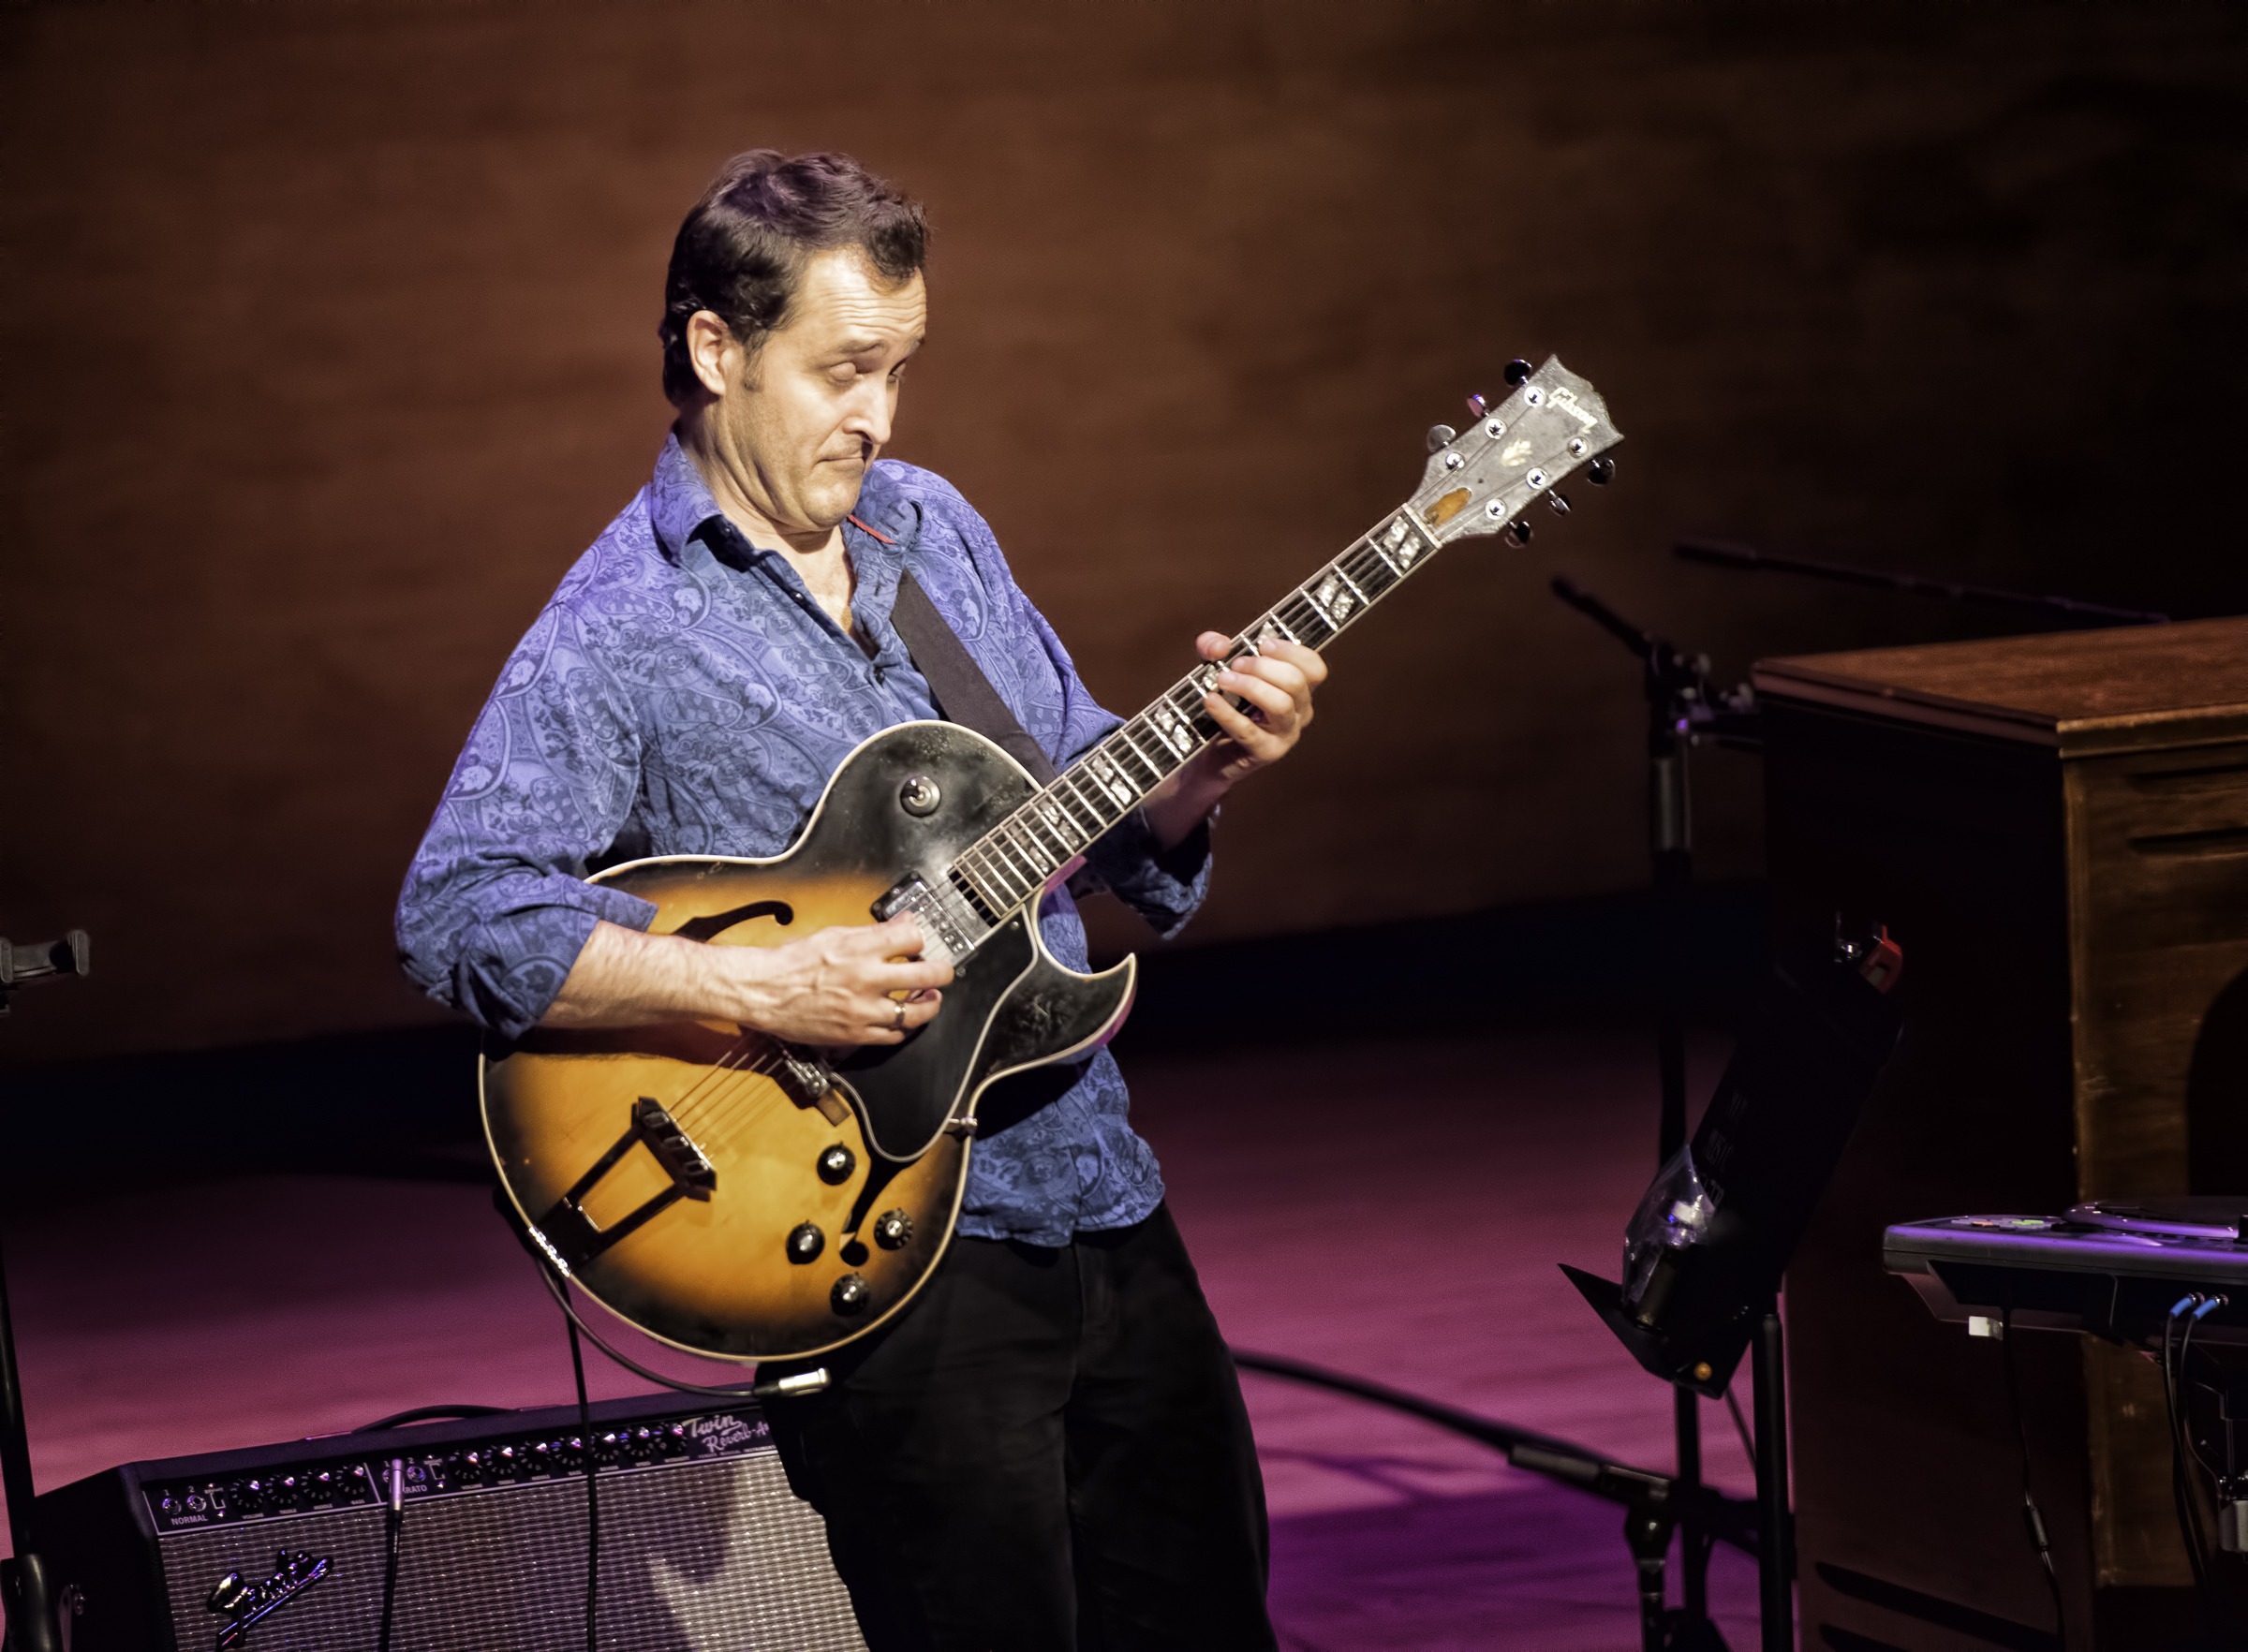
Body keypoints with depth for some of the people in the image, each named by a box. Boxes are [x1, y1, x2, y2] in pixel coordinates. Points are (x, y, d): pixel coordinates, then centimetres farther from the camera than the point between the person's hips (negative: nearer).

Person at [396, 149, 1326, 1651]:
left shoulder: (934, 529, 11)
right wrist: (769, 990, -26)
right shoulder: (622, 631, -11)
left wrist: (1202, 762, -3)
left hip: (1105, 1202, 7)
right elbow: (457, 918, -20)